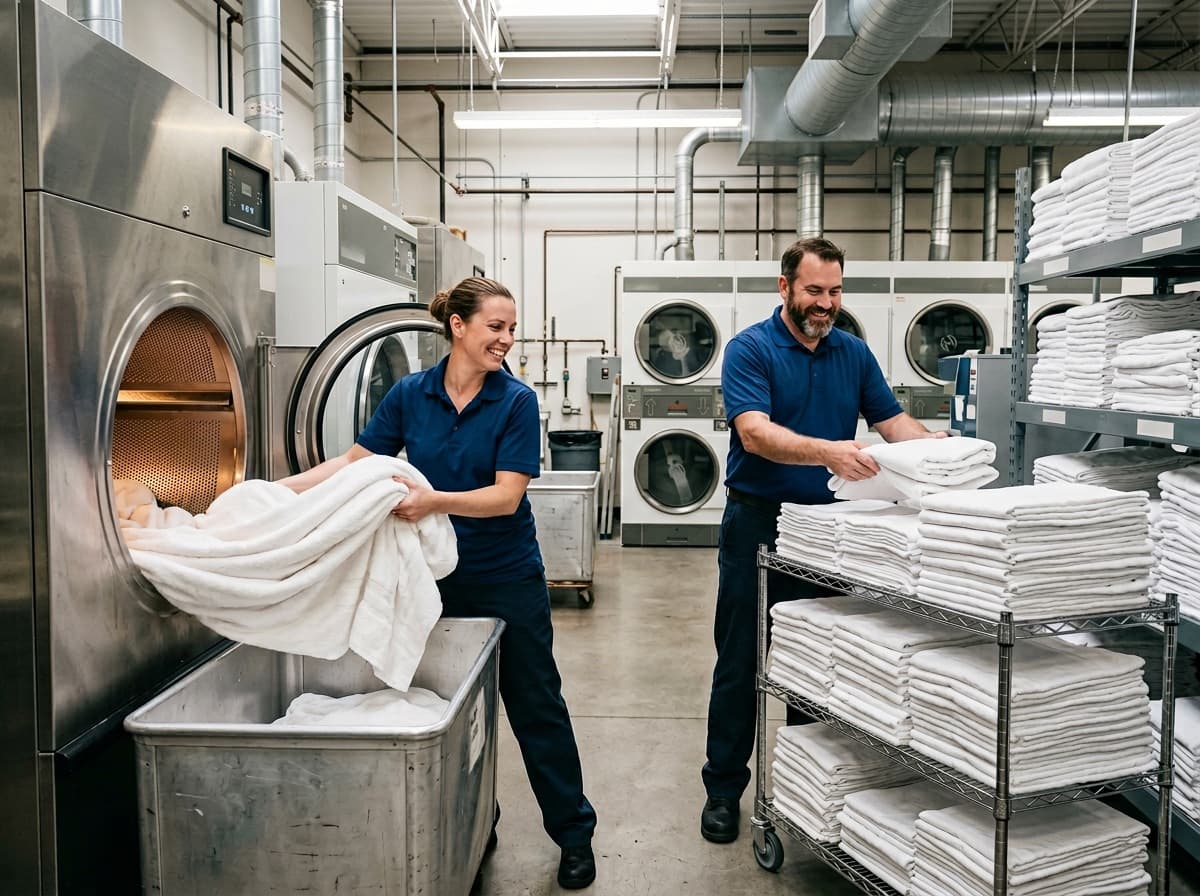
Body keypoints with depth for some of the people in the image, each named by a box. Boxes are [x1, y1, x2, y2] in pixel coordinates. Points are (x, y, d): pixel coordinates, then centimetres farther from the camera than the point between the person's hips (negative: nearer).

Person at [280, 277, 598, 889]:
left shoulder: (516, 401, -12)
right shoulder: (409, 395, -3)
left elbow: (506, 495, -19)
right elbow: (355, 462, 2)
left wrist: (436, 501, -34)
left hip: (506, 580, -3)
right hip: (436, 578, 3)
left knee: (535, 707, 5)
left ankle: (574, 834, 21)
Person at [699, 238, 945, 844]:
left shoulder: (854, 352, 9)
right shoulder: (750, 349, -8)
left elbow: (892, 419, 8)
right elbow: (755, 433, -22)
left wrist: (934, 446, -14)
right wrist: (828, 452, -38)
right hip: (758, 521, -4)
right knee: (740, 661, 4)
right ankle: (723, 787, 19)